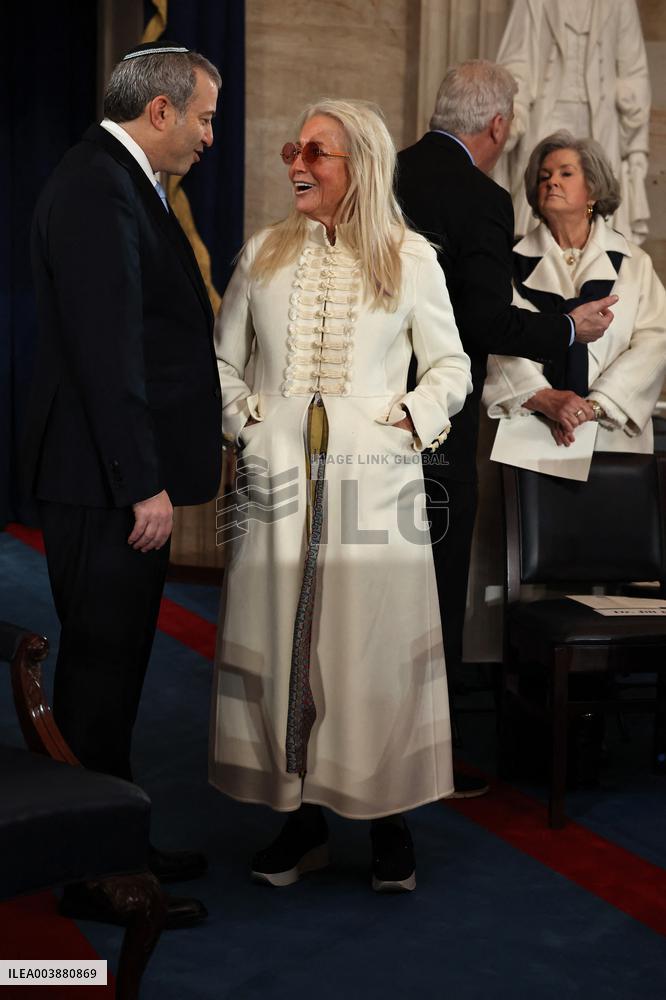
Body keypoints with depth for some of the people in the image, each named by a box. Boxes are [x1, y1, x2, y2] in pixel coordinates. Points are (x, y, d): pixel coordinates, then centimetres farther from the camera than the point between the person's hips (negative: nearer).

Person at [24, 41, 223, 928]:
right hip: (107, 486, -10)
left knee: (111, 671, 17)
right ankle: (94, 876, 10)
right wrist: (143, 485, -22)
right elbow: (106, 350, -22)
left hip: (125, 479, 10)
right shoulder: (96, 190, -16)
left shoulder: (121, 184, 16)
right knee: (101, 674, -1)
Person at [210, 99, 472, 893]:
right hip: (278, 475, 2)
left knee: (377, 645, -1)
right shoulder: (263, 254, 11)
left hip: (373, 476, -2)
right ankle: (301, 819, 13)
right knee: (281, 642, 2)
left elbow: (450, 366, 10)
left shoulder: (410, 259, 5)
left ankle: (389, 821, 11)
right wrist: (242, 419, 0)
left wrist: (412, 419, -5)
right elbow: (223, 359, 15)